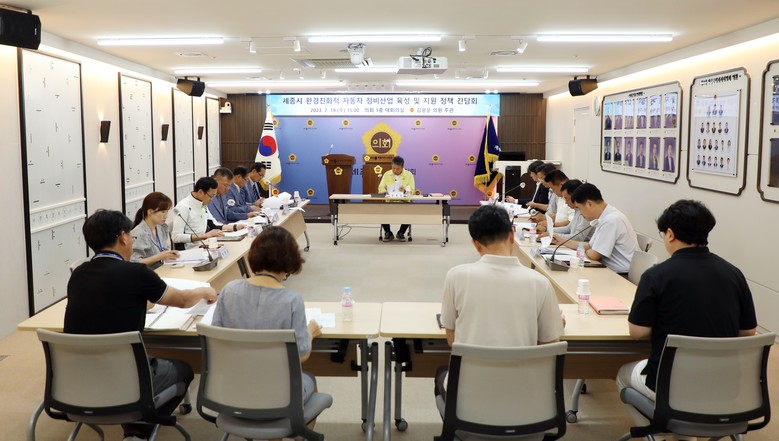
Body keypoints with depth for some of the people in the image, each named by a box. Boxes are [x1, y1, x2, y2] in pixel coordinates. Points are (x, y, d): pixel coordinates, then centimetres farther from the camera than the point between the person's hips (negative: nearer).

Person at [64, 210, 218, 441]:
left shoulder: (78, 275, 1)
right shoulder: (135, 273, -13)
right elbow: (182, 300, 5)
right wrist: (204, 292, 26)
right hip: (121, 384, -6)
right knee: (182, 369, 22)